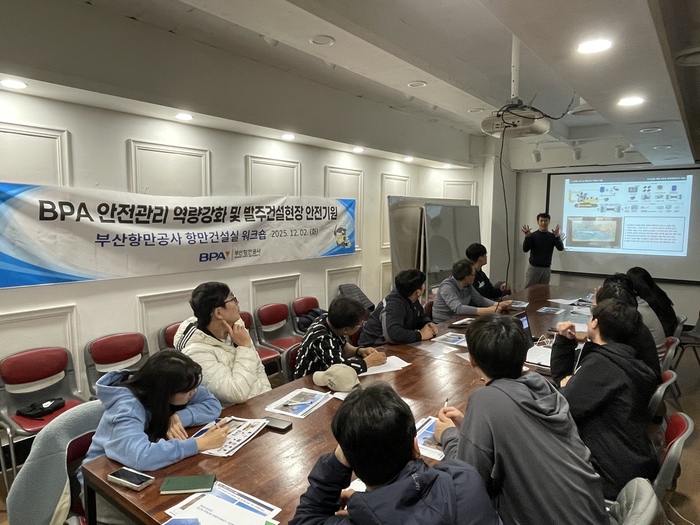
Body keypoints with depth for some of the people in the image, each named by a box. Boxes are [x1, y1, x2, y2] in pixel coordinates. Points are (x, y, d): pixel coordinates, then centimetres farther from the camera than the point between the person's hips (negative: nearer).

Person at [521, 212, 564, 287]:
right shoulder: (533, 235, -2)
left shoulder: (552, 236, 5)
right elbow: (525, 249, -10)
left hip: (546, 269, 2)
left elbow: (561, 248, -7)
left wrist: (557, 237, -23)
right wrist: (527, 236, -24)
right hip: (534, 268, -2)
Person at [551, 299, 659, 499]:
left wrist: (566, 386, -4)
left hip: (616, 476, -8)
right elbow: (562, 373, 18)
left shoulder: (602, 364, -23)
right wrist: (565, 340, 6)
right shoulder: (619, 358, 7)